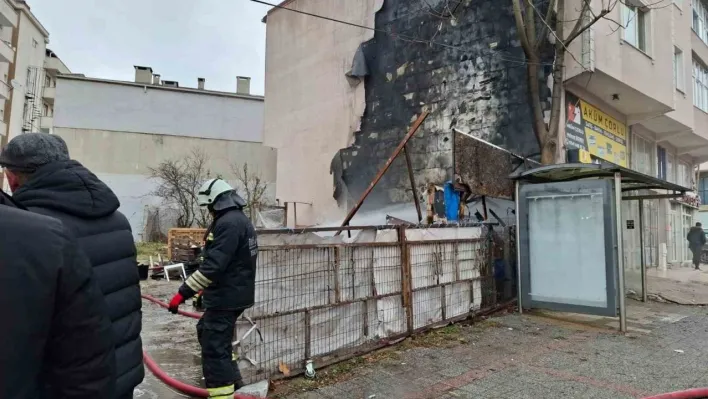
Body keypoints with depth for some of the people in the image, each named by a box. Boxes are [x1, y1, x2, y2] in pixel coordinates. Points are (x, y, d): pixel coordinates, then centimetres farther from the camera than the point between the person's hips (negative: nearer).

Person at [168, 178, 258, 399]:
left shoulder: (228, 223, -20)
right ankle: (231, 380, 38)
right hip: (234, 293, 11)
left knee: (214, 348, -5)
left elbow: (213, 265, -27)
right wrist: (206, 288, 28)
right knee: (206, 331, 26)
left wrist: (183, 293, -22)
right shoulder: (240, 219, 13)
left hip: (227, 296, -11)